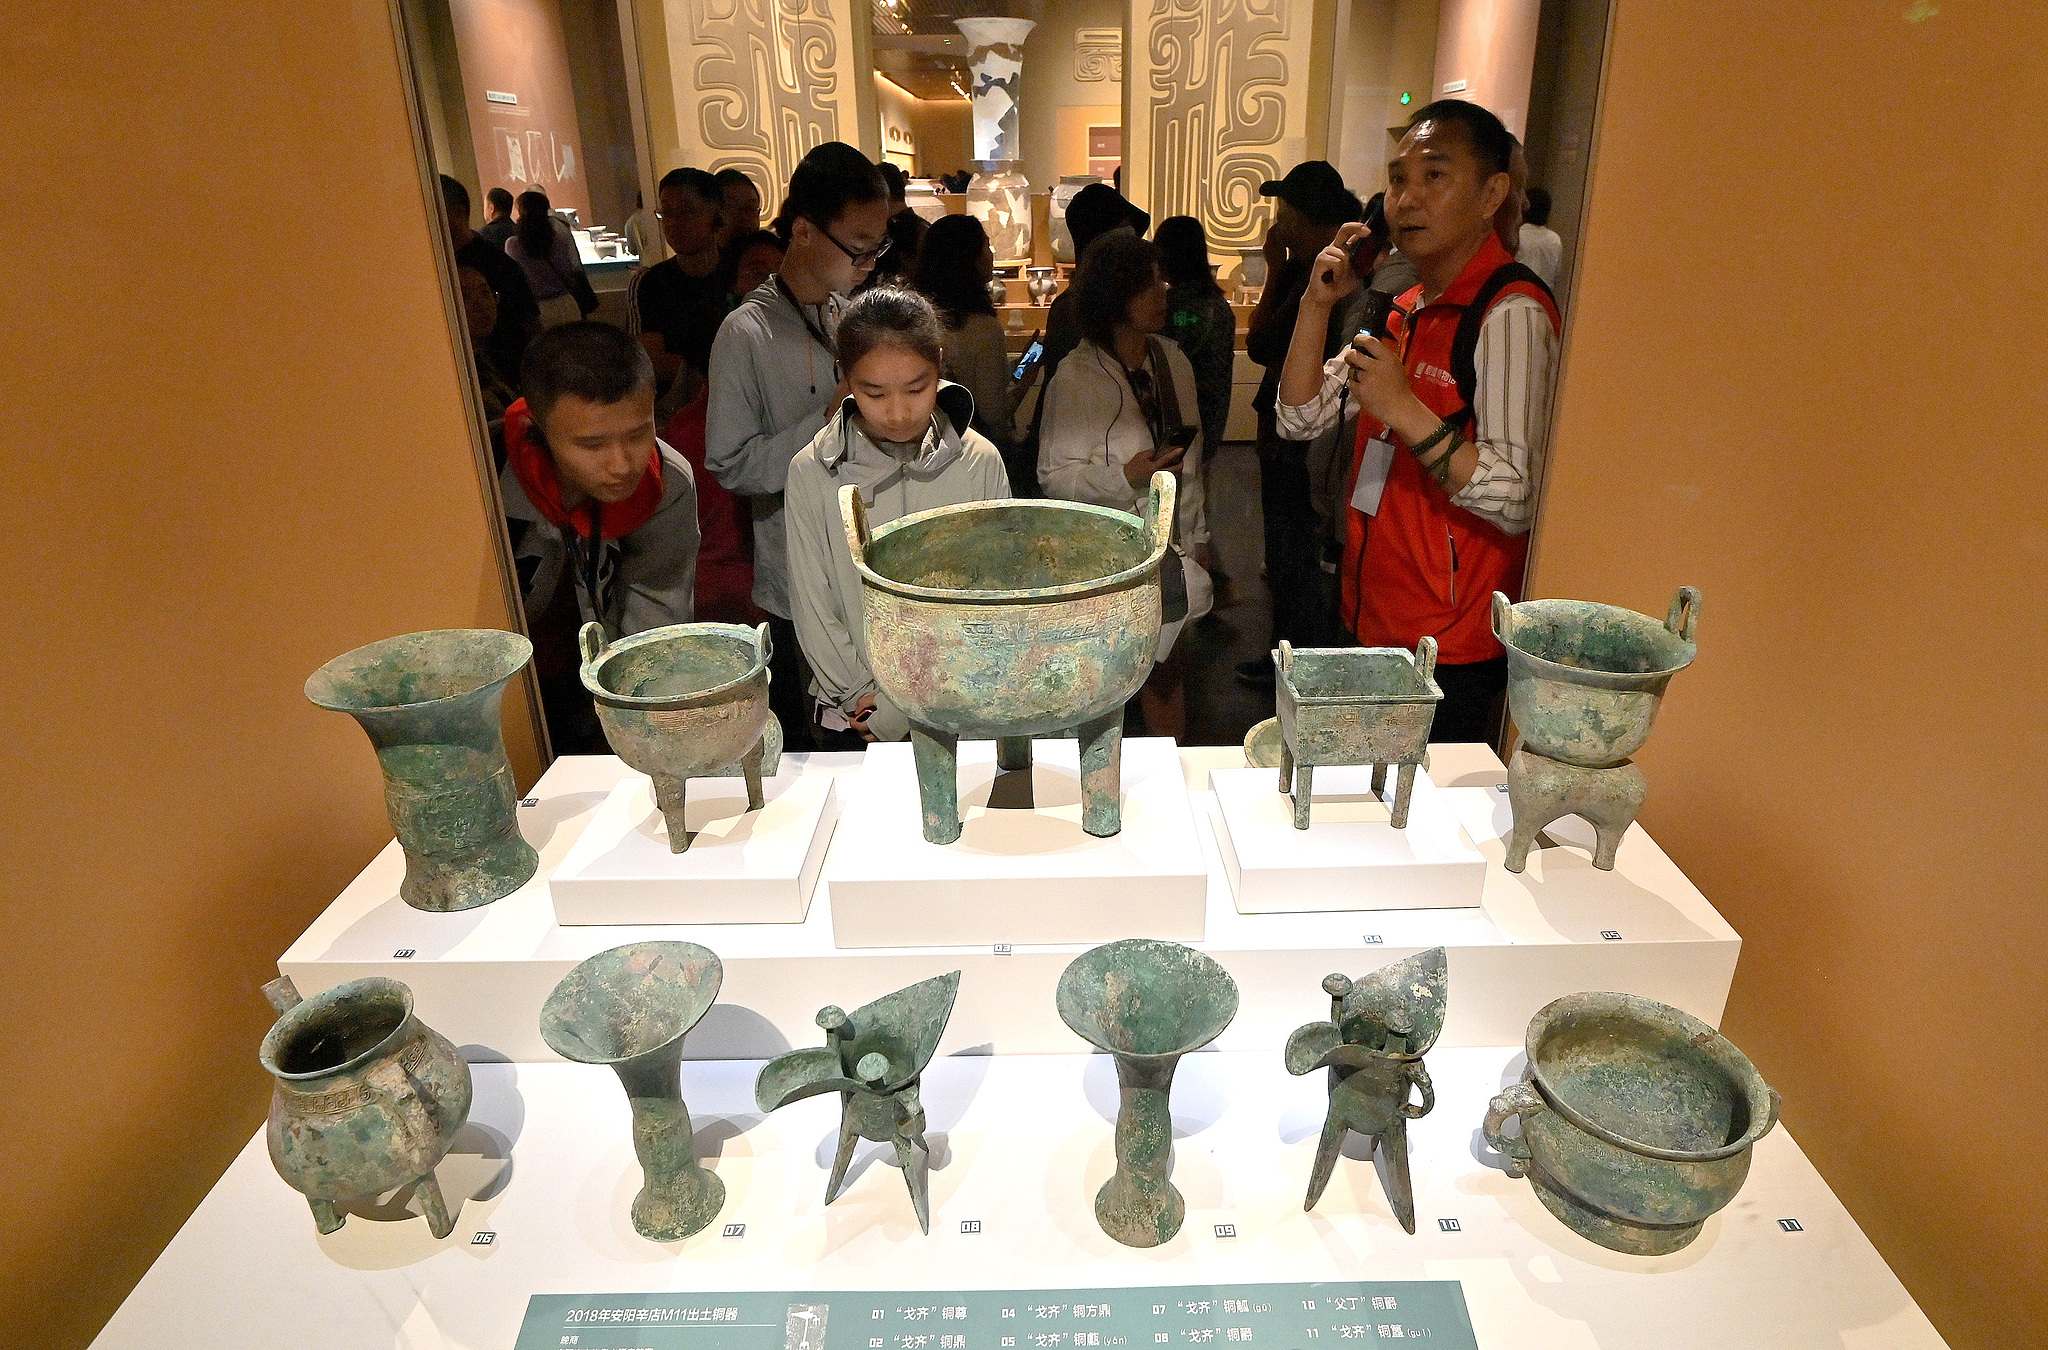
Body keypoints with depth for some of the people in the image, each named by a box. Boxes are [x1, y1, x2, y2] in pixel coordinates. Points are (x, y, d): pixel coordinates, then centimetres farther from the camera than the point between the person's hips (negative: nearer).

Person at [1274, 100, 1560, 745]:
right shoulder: (1407, 310, 12)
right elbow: (1300, 418, 9)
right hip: (1372, 620, 8)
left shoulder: (1510, 312, -16)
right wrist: (1317, 304, -1)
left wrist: (1405, 411, -27)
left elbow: (1517, 500, -22)